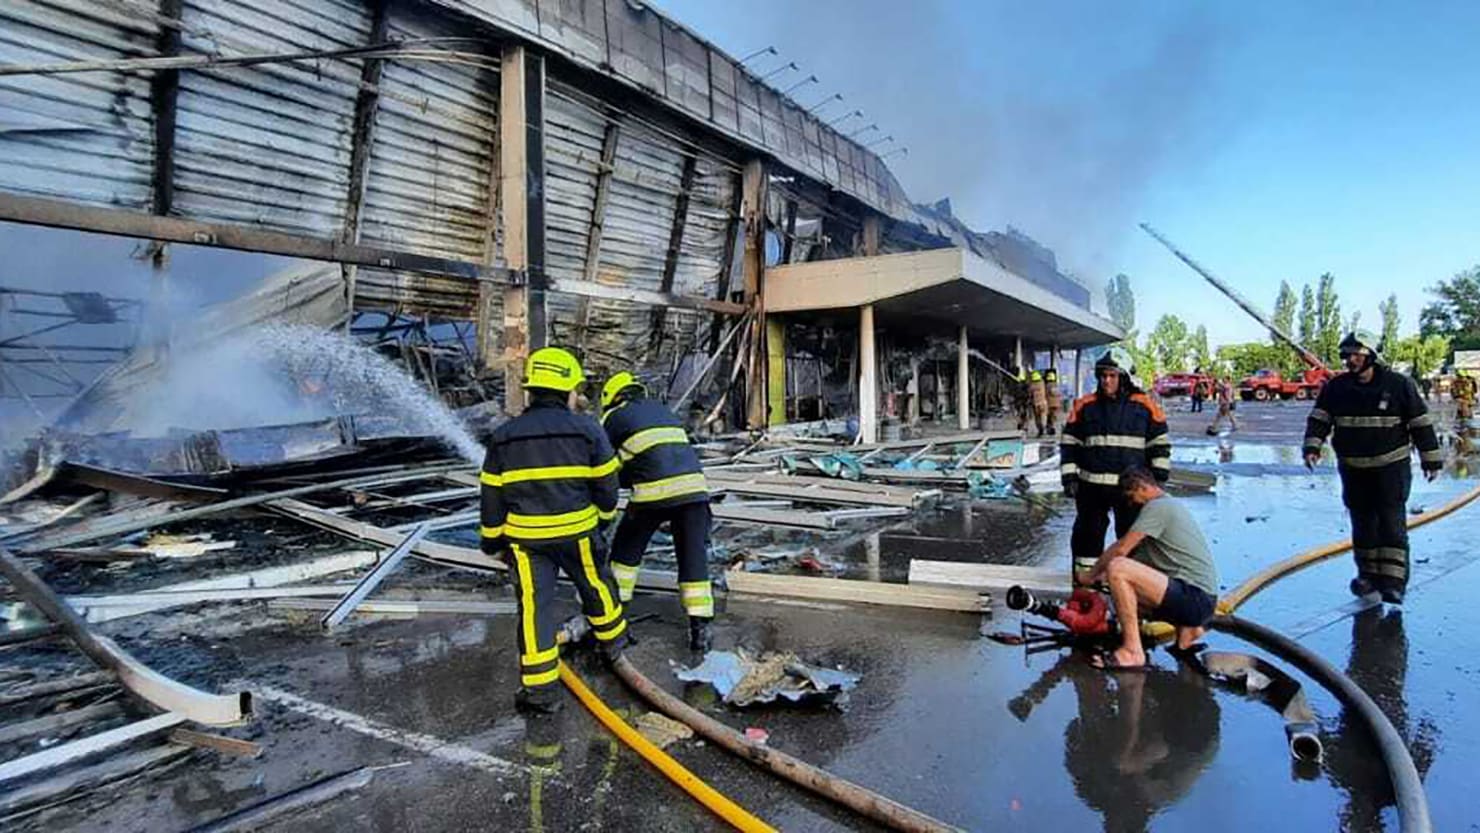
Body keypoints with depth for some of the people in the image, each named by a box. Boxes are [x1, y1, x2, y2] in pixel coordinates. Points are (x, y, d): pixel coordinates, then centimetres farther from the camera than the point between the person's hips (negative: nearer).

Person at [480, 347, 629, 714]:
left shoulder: (503, 437, 1)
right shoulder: (587, 431, -6)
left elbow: (492, 495, 5)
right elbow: (605, 484, 0)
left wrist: (492, 541, 15)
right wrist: (604, 516, 19)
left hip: (525, 536, 1)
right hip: (577, 532, -1)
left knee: (535, 605, 5)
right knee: (596, 587, 21)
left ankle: (540, 689, 7)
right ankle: (612, 642, 43)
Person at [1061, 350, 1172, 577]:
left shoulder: (1144, 406, 1)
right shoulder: (1085, 405, 3)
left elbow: (1160, 443, 6)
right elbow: (1069, 443, 6)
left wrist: (1159, 477, 0)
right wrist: (1069, 476, -1)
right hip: (1092, 485, 1)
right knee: (1088, 533, 7)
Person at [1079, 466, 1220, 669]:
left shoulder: (1157, 506, -10)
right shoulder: (1172, 504, 21)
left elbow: (1121, 549, -12)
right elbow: (1141, 556, 25)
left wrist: (1090, 575, 1)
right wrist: (1103, 575, 20)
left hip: (1196, 599, -10)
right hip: (1200, 600, 10)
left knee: (1117, 568, -24)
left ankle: (1132, 651, -19)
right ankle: (1186, 628, 18)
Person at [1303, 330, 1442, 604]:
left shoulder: (1399, 385, -7)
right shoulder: (1336, 387, 0)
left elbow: (1421, 423, -2)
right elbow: (1319, 419, -2)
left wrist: (1431, 458, 0)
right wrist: (1312, 446, -18)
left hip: (1391, 466, -3)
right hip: (1353, 469, 4)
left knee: (1391, 522, -7)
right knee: (1362, 522, 11)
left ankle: (1393, 581, -5)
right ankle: (1368, 574, 23)